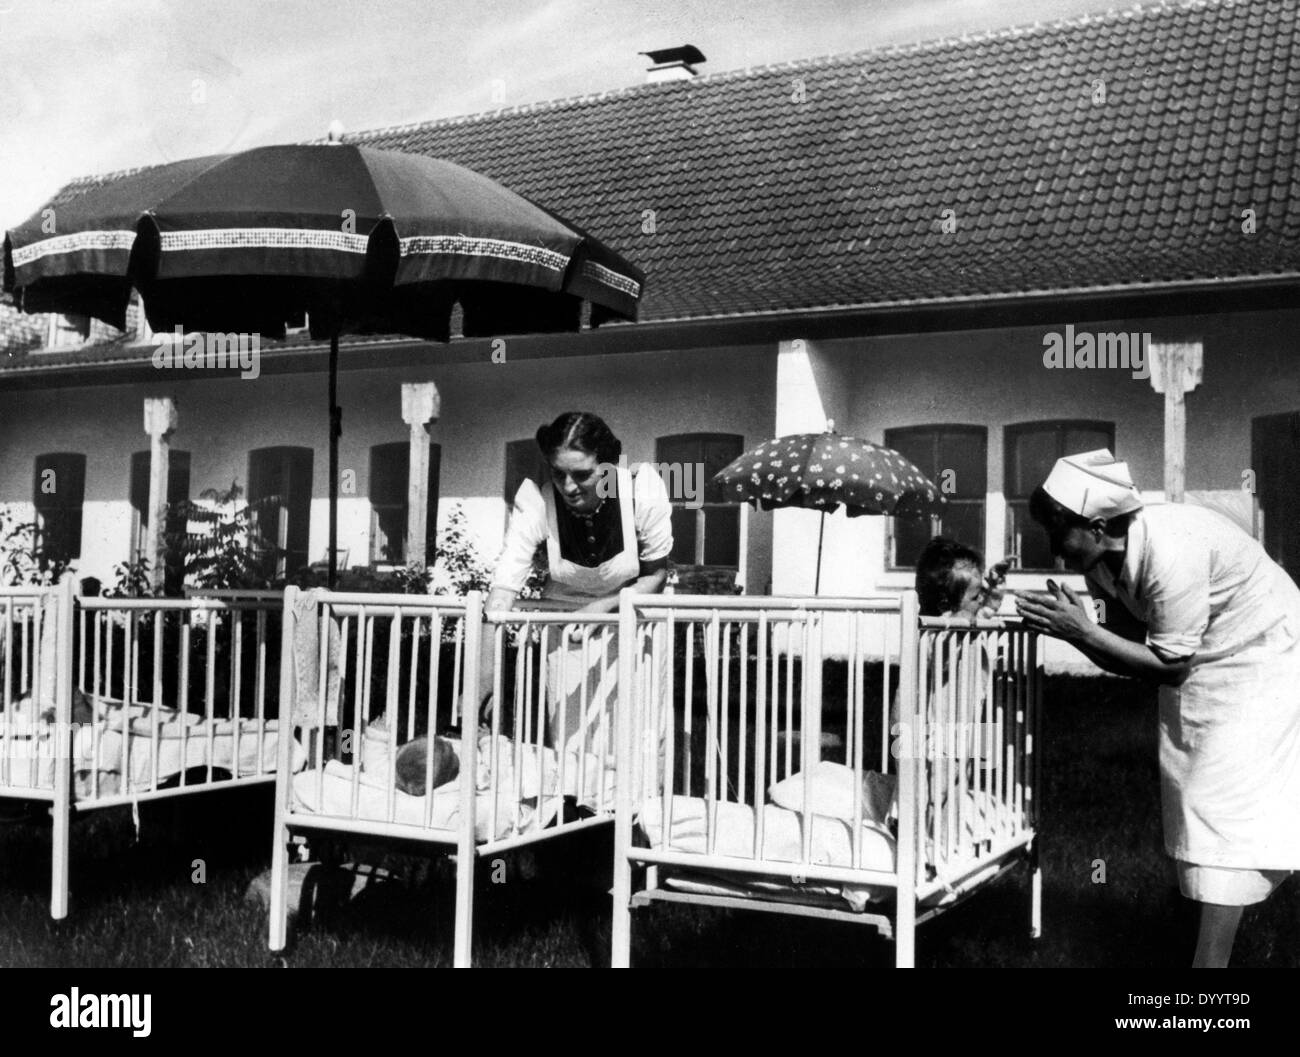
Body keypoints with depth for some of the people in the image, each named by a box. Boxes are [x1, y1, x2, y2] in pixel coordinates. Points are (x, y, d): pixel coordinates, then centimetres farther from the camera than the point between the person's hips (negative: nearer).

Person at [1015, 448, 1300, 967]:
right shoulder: (1106, 556, -12)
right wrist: (1072, 626, -20)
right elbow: (1132, 642, -4)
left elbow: (1170, 667, -28)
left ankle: (1210, 958, -9)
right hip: (1200, 666, 8)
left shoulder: (1170, 553, -36)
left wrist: (1082, 632, -31)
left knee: (1224, 805, -11)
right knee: (1195, 801, 10)